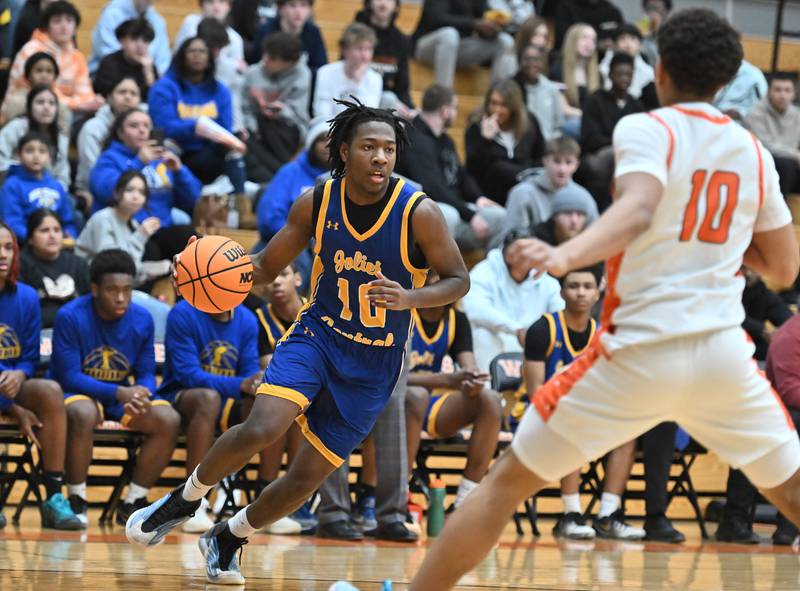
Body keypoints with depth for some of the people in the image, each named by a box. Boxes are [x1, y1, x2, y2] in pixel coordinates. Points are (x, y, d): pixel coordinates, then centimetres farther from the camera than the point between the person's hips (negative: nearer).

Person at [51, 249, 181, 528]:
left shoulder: (142, 319, -3)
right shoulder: (70, 317, -17)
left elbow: (147, 374, 1)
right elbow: (69, 376, -20)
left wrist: (141, 393, -26)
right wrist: (118, 393, -33)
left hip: (124, 394, 5)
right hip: (79, 393, -5)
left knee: (169, 420, -21)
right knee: (83, 414, -39)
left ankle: (133, 501, -7)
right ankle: (77, 501, -21)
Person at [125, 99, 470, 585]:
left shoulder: (419, 213, -17)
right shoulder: (316, 203, -8)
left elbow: (459, 281, -8)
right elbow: (266, 267, 3)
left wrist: (409, 298, -29)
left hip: (375, 362, 0)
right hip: (318, 333, 0)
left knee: (308, 477, 1)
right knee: (262, 428, -26)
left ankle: (230, 537, 29)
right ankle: (186, 500, 2)